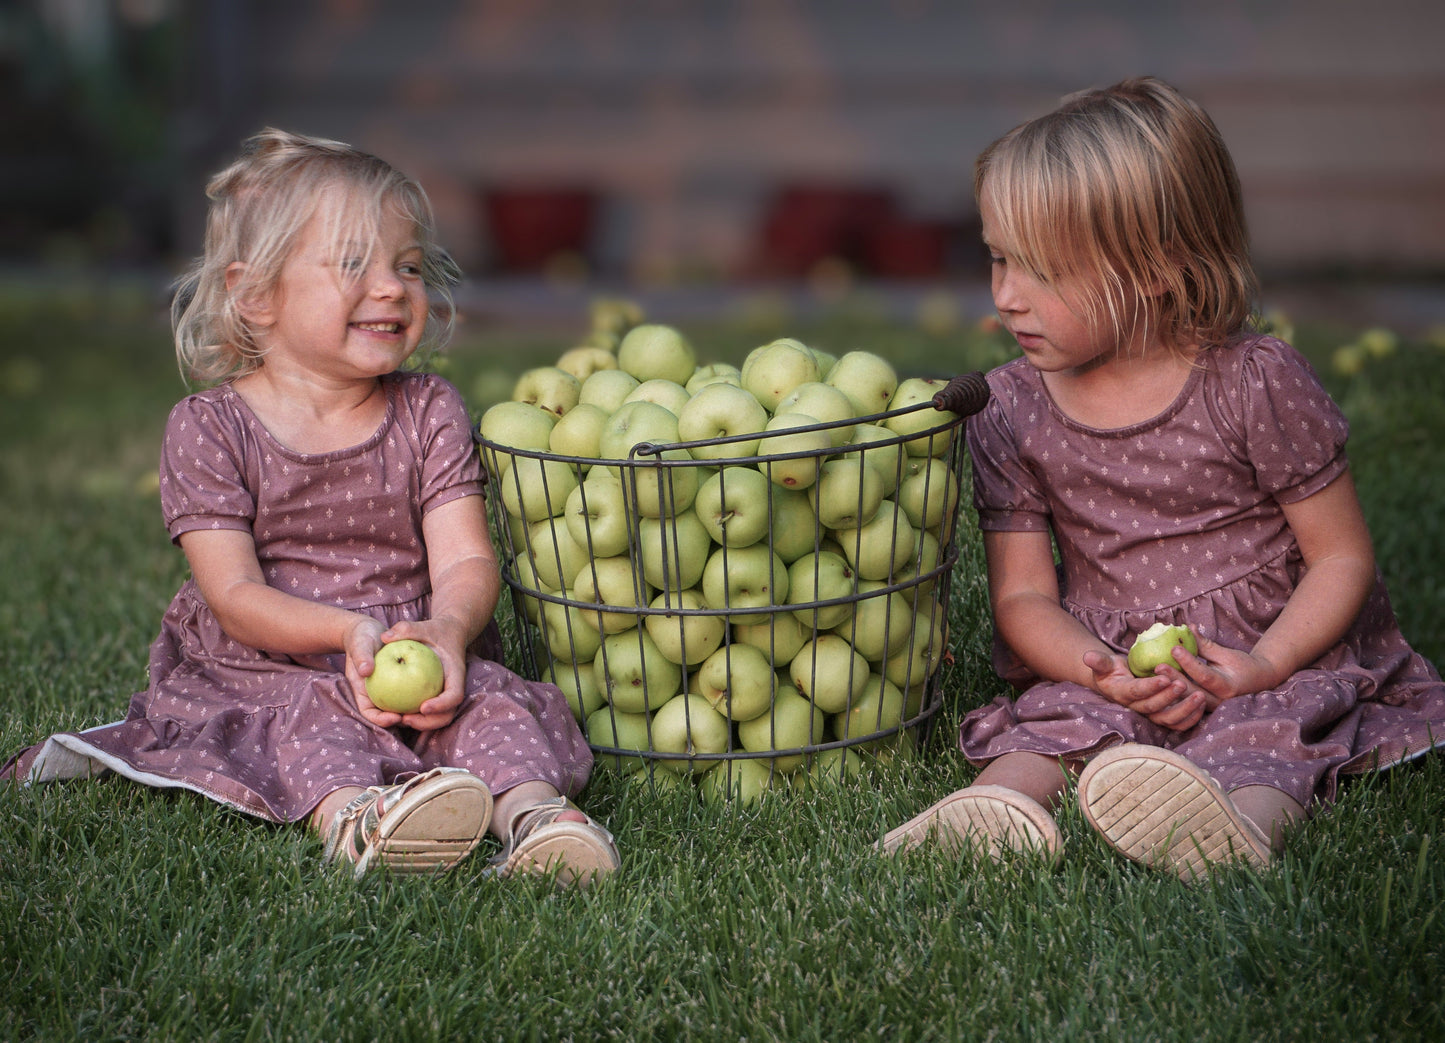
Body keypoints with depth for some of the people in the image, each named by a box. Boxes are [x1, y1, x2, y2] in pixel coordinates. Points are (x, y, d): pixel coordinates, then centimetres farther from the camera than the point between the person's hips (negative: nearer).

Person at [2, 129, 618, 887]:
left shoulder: (429, 412, 4)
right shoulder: (208, 428, -4)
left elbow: (466, 560, -4)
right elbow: (234, 593, -11)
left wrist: (446, 629, -30)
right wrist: (347, 633, -29)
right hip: (260, 671, -2)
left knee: (491, 695, -25)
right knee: (308, 712, -33)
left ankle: (532, 808, -50)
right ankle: (351, 811, -61)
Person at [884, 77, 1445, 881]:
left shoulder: (1257, 384, -10)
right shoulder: (1010, 411, 0)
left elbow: (1344, 556, -5)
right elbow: (1022, 595, 1)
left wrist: (1265, 664, -21)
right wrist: (1104, 672, -20)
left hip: (1281, 653, -2)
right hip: (1108, 662, 3)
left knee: (1263, 728, -33)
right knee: (1053, 718, -27)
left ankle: (1245, 821, -60)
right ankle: (1004, 802, -53)